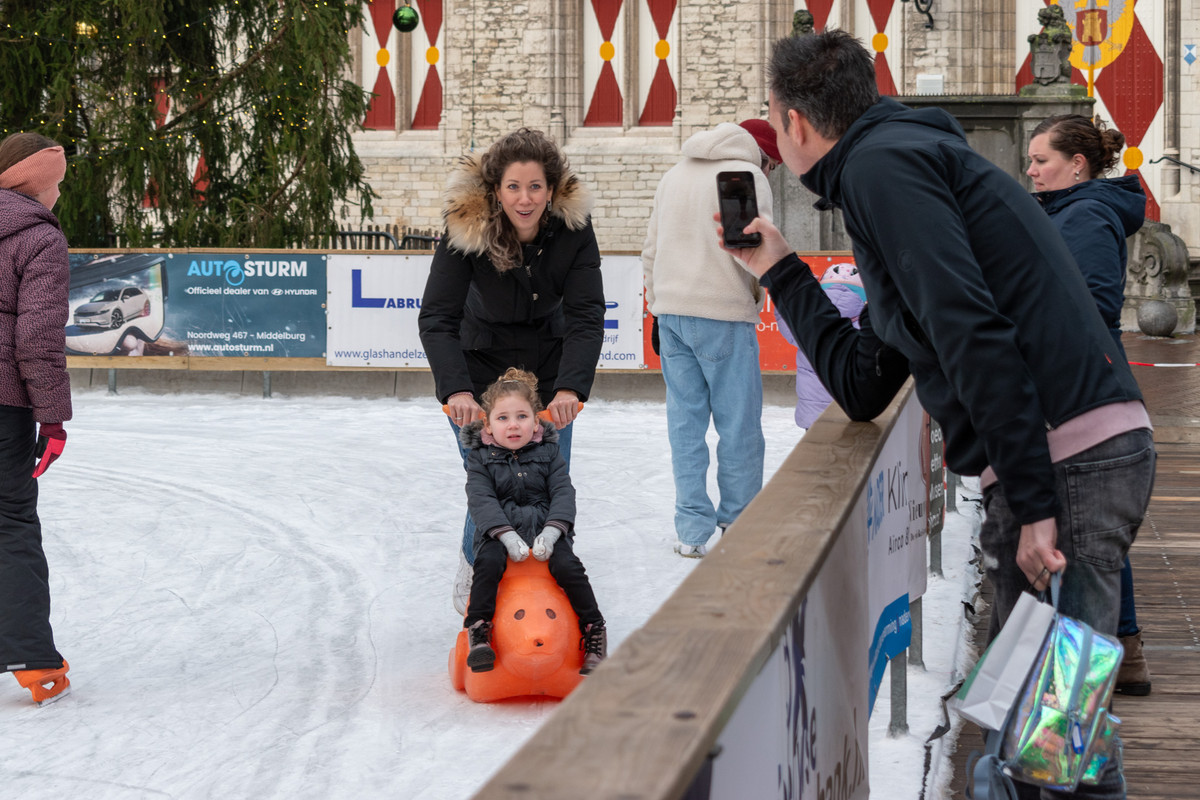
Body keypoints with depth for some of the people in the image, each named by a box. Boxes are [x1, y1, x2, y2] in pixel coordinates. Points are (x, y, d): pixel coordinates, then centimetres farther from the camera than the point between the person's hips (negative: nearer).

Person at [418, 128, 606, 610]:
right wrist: (455, 389, -43)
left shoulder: (573, 226, -20)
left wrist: (571, 387, -39)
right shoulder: (465, 226, -25)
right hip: (481, 366, -2)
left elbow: (586, 315, -23)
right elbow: (436, 317, -28)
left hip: (548, 368, 2)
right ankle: (473, 565, 27)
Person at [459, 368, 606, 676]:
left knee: (567, 565, -25)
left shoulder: (548, 453, 10)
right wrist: (507, 535, -23)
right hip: (498, 534, -1)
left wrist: (551, 533, -17)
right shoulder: (480, 458, 5)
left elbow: (563, 494, 1)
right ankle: (478, 630, -24)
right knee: (487, 562, -31)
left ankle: (594, 630, -13)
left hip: (546, 533, 1)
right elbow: (482, 500, -7)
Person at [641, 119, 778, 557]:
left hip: (671, 311, 7)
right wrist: (755, 297, 5)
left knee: (685, 420, 8)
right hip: (723, 315, -7)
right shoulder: (748, 176, -5)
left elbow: (651, 250, 19)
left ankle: (692, 530, 8)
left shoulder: (674, 175, 18)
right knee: (739, 424, 2)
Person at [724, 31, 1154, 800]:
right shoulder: (907, 154, 26)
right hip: (1098, 448, 10)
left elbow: (974, 333, -19)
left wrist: (1031, 501, -21)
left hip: (1066, 460, -10)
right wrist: (783, 273, 26)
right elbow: (864, 387, 24)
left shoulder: (883, 163, -5)